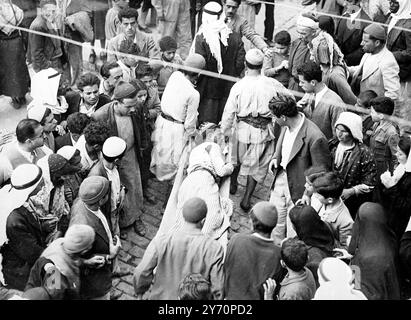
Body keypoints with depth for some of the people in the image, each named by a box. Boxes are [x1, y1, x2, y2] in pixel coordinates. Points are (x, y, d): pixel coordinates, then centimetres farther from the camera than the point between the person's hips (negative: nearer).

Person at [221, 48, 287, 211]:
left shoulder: (238, 86, -14)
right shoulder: (272, 84, -13)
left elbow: (229, 111, -8)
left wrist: (226, 130, 5)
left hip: (243, 129, 0)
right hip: (264, 131, 0)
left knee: (237, 157, 27)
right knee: (256, 165, 15)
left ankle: (233, 184, 48)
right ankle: (246, 199, 18)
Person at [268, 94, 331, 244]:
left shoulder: (315, 138, -31)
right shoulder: (286, 126, -7)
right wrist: (276, 157, -1)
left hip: (298, 188, -7)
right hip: (281, 178, 7)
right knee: (275, 223, 23)